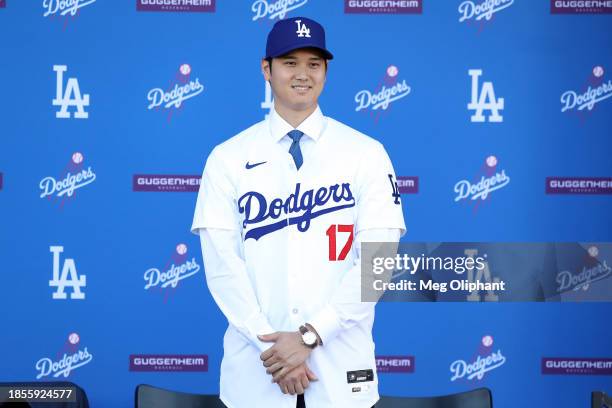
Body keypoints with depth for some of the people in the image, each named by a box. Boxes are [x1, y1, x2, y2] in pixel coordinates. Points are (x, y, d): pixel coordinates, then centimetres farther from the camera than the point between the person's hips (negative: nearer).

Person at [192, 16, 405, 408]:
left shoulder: (366, 154, 1)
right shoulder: (227, 158, 3)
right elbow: (221, 262, -3)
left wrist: (310, 336, -13)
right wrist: (269, 342, -13)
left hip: (341, 367, 0)